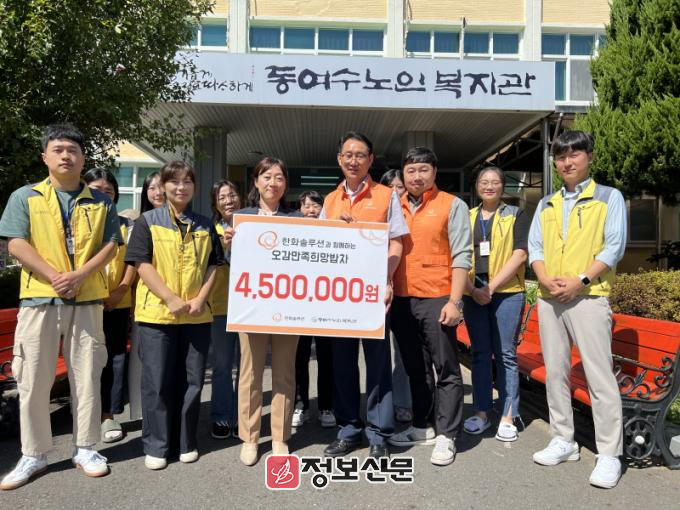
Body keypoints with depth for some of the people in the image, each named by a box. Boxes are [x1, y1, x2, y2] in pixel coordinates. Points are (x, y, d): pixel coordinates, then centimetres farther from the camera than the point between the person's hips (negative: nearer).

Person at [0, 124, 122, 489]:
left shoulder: (101, 202, 9)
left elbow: (110, 245, 2)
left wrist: (79, 276, -13)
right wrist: (55, 277, -15)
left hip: (88, 300, 1)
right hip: (39, 299, -1)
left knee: (86, 376, 6)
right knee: (33, 379, 4)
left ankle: (85, 449, 19)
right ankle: (34, 454, 19)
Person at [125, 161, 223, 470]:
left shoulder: (205, 225, 11)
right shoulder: (148, 221, 2)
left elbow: (213, 265, 9)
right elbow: (142, 264, -6)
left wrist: (200, 299, -6)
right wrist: (172, 299, -14)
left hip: (197, 314, 3)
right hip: (157, 313, -2)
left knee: (191, 381, 8)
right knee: (157, 381, 4)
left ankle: (186, 441, 23)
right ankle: (156, 445, 18)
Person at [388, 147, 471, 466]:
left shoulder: (452, 206, -1)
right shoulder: (396, 208, 12)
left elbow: (461, 257, -6)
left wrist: (454, 301, -12)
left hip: (436, 299, -5)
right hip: (401, 300, 5)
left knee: (446, 369, 2)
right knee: (415, 369, 14)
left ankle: (445, 435, 11)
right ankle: (422, 427, 27)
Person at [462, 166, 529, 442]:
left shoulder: (515, 215, 4)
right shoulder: (467, 218, 12)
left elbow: (520, 255, -6)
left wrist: (491, 286, -13)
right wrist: (472, 289, -7)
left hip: (506, 292, -3)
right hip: (473, 295, 3)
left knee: (505, 354, 2)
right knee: (480, 353, 8)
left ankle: (508, 416, 10)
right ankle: (481, 412, 17)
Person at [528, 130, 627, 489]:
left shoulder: (609, 197, 4)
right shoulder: (546, 204, 17)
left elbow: (614, 246, -5)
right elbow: (534, 246, 11)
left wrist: (580, 280, -15)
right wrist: (545, 279, -8)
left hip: (588, 296, -5)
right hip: (548, 297, 5)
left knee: (599, 375, -6)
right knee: (555, 371, 9)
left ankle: (609, 455, 3)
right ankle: (563, 441, 21)